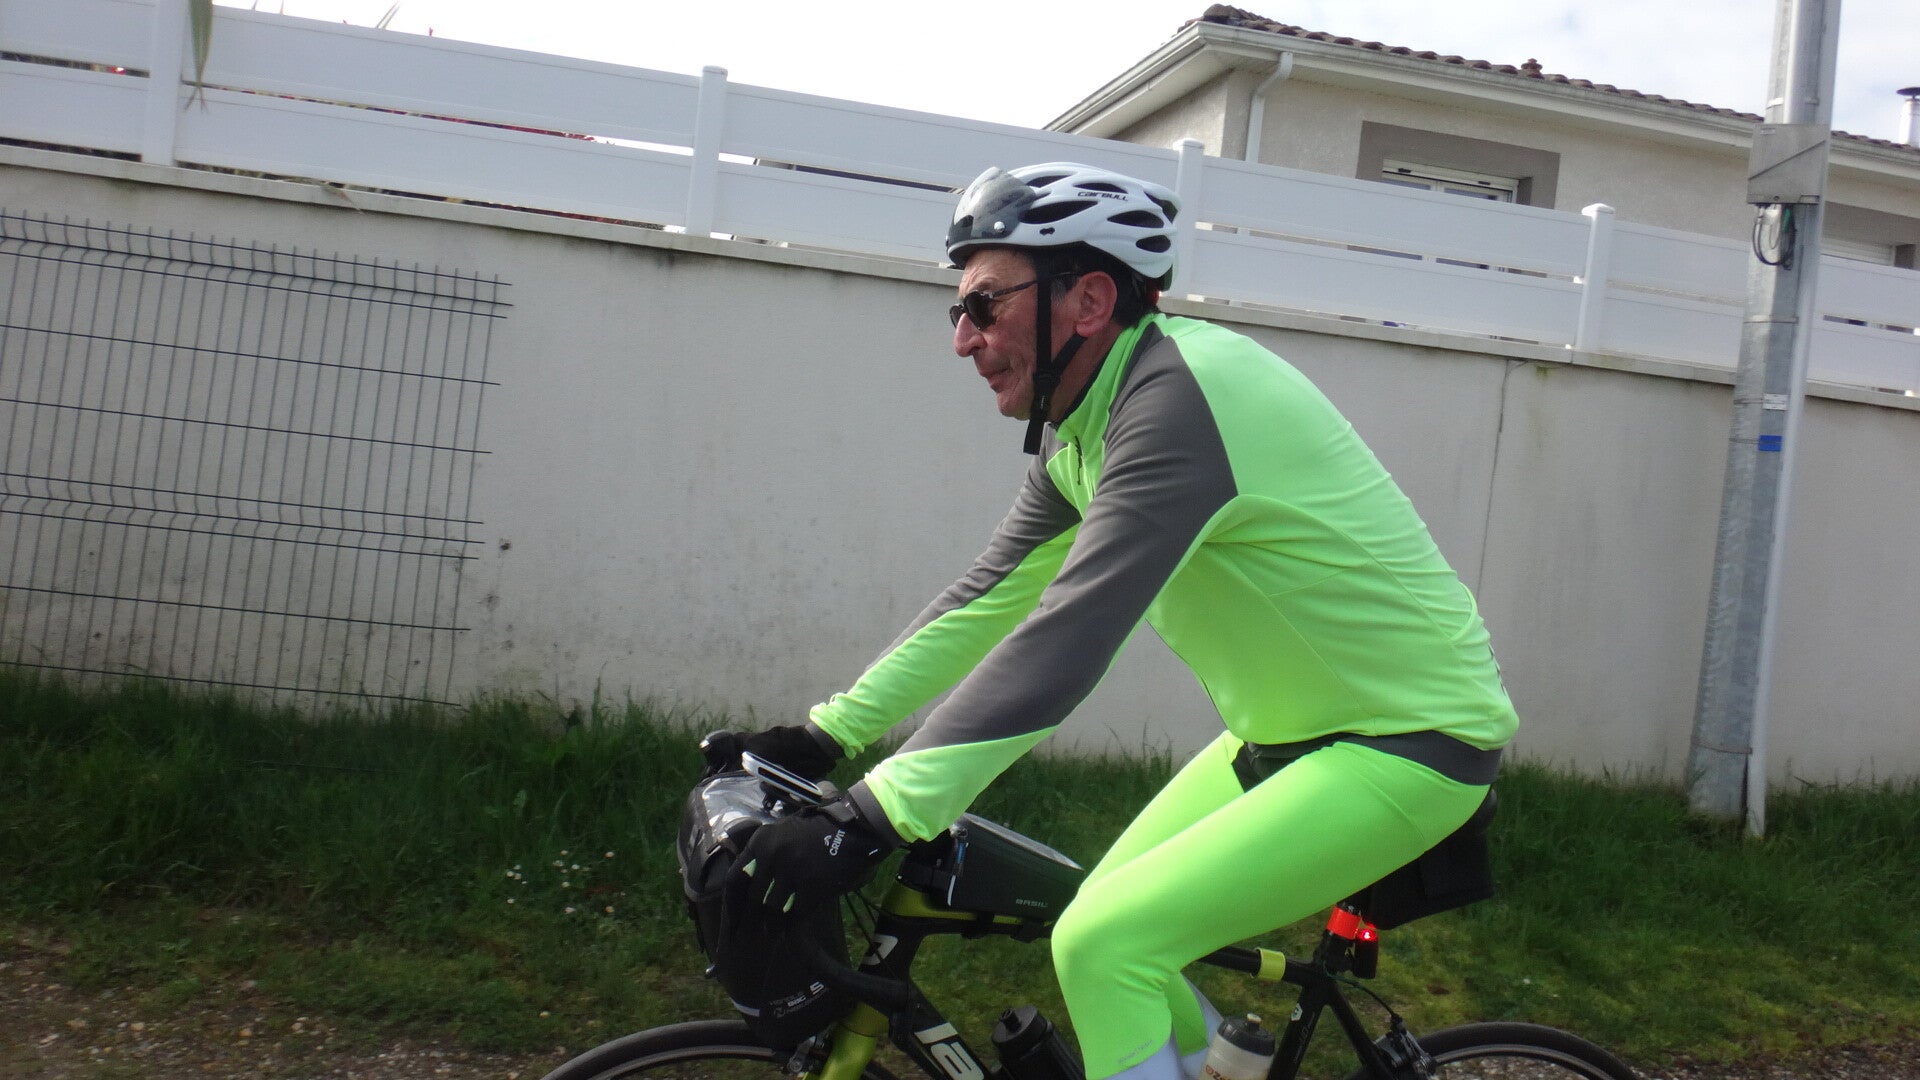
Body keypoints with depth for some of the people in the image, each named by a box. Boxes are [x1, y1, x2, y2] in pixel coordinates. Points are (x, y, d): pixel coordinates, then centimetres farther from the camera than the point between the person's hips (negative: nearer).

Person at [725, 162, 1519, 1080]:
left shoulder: (1178, 397, -25)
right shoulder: (1083, 425, 4)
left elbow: (1063, 642, -33)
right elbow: (986, 600, 8)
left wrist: (873, 817, -36)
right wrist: (828, 733, 4)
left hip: (1414, 739, -9)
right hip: (1293, 728, 9)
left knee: (1103, 944, -18)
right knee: (1108, 916, 10)